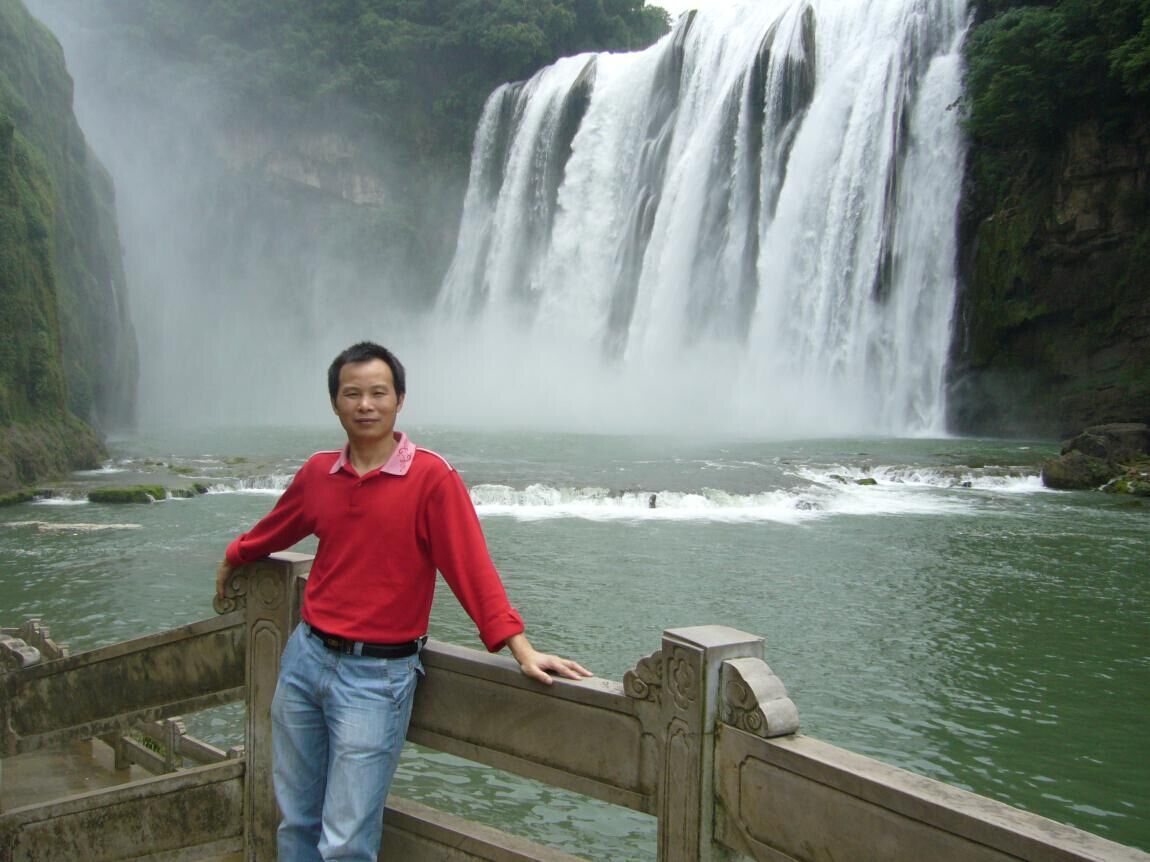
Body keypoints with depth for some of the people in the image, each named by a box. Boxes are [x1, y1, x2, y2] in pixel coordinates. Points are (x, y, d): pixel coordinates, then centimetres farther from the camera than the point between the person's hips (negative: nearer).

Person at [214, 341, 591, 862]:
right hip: (306, 655, 5)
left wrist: (521, 649, -21)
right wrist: (231, 561, 39)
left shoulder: (431, 476, -12)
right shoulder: (317, 473, 4)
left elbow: (472, 567, -15)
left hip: (377, 673, -5)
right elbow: (273, 532, 24)